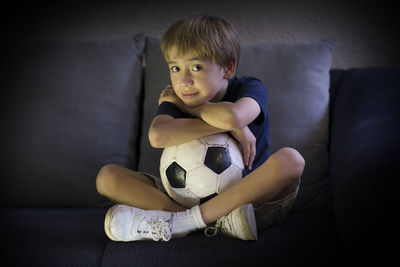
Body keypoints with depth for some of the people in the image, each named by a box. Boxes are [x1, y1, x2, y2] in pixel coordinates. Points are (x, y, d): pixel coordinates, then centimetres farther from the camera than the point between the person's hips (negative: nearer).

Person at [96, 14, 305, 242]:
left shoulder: (250, 88, -6)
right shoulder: (174, 100, 0)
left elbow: (232, 117, -33)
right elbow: (158, 136, -26)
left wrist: (187, 106, -14)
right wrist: (232, 127, -26)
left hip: (250, 198, -2)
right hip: (186, 198, 3)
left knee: (290, 159, -32)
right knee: (107, 177, -12)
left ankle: (181, 222, -30)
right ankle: (222, 221, -28)